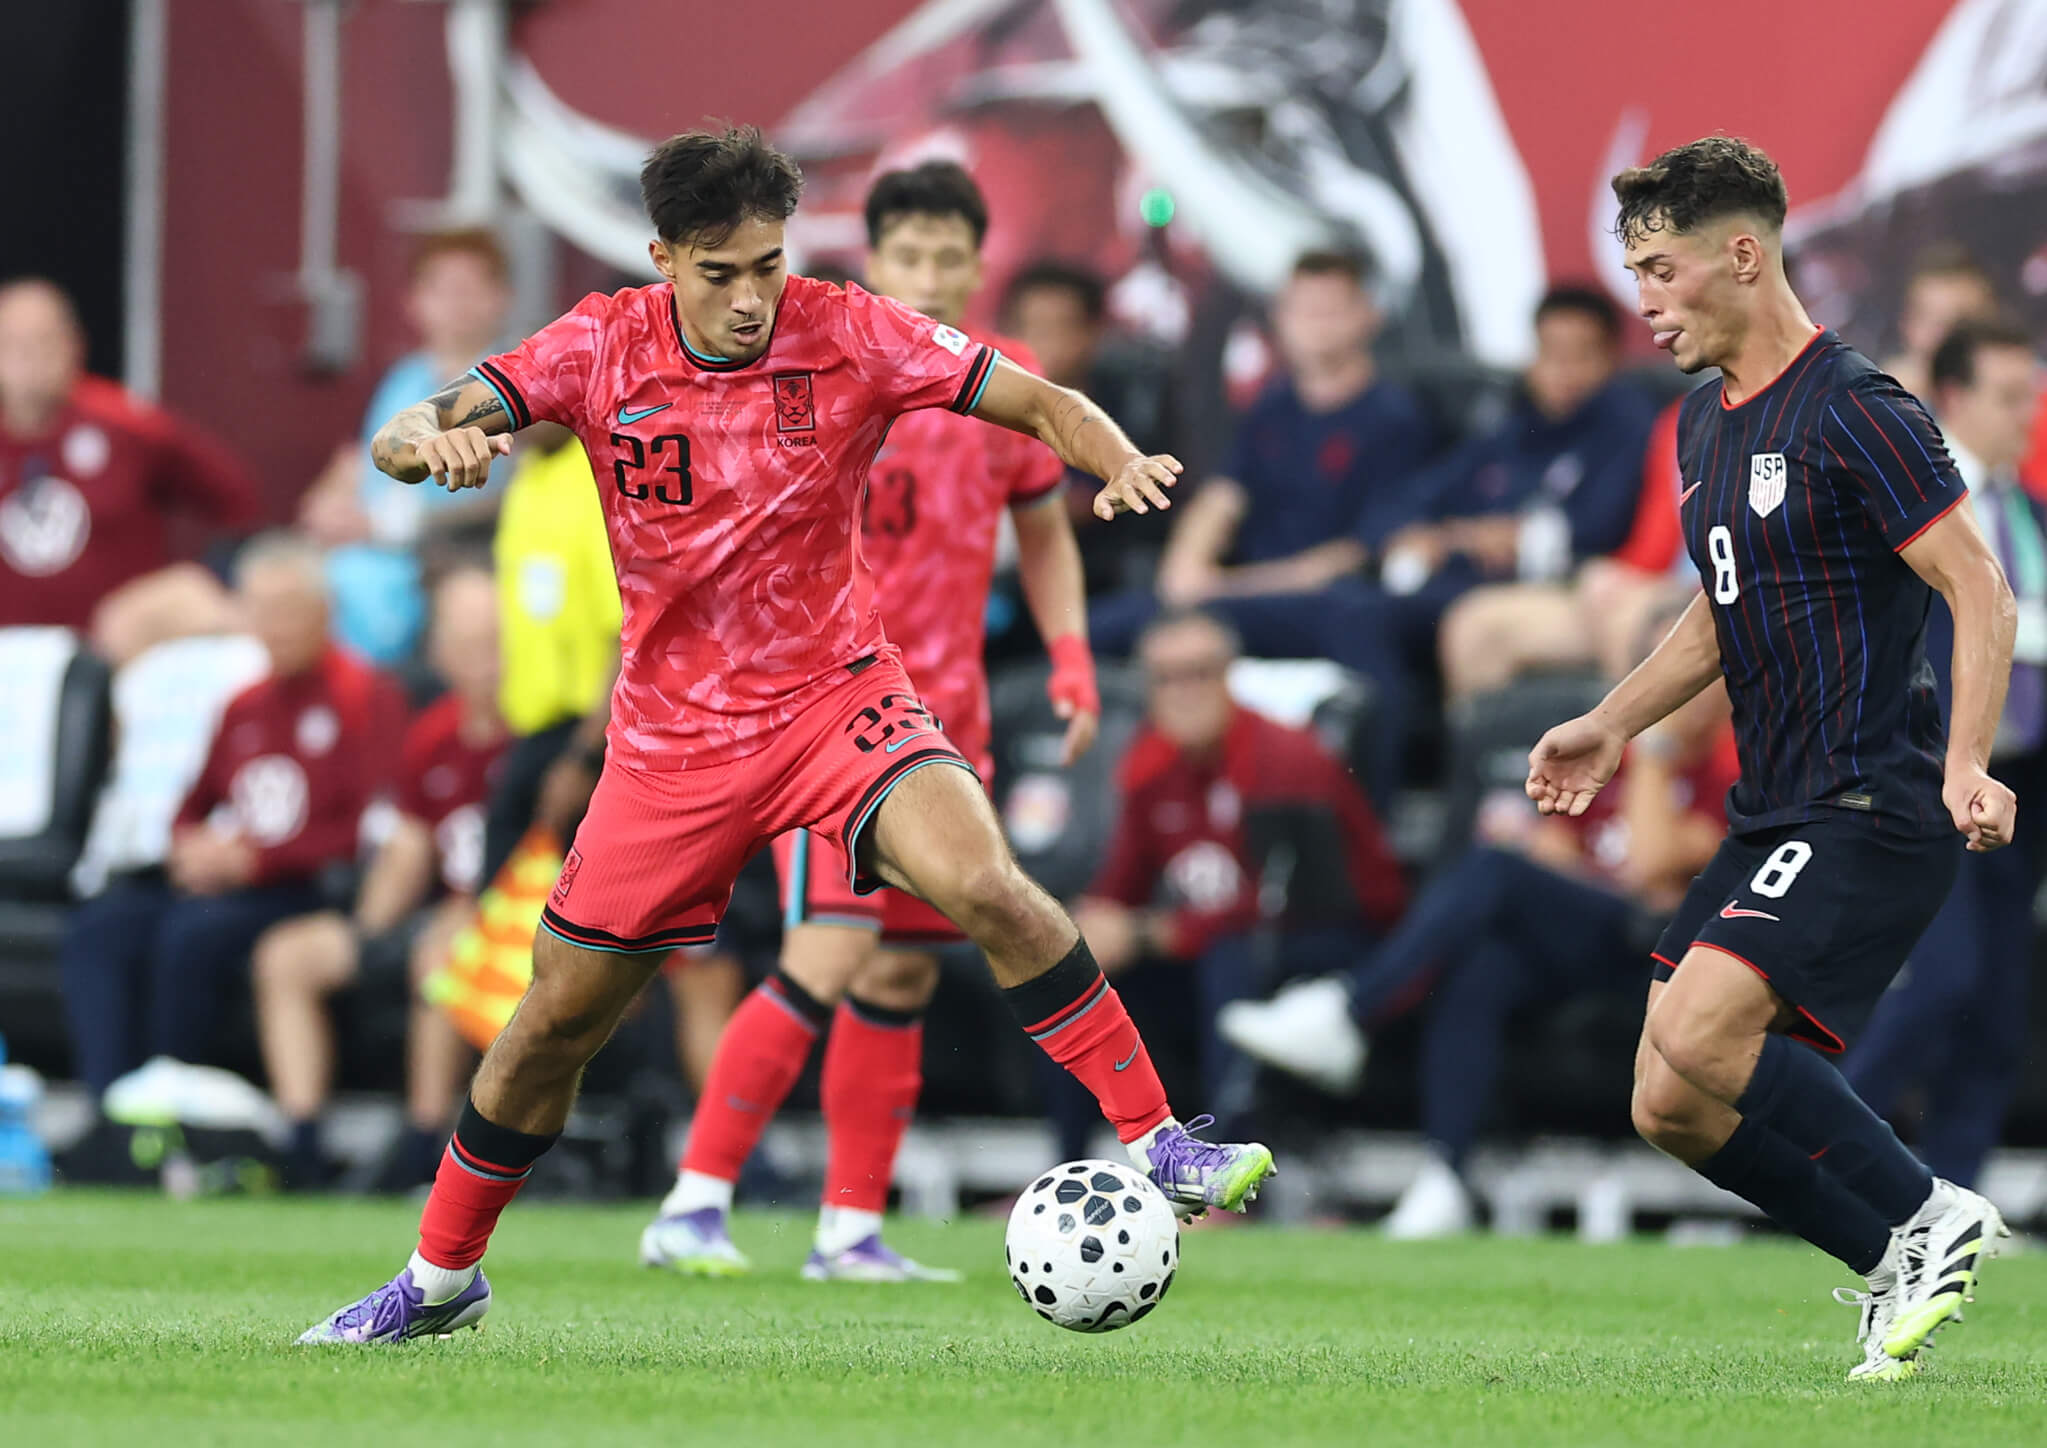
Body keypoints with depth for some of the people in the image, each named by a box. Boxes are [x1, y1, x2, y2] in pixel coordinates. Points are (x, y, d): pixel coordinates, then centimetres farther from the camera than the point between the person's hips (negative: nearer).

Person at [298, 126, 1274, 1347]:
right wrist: (428, 440, -38)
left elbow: (1042, 403, -9)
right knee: (558, 1020, 8)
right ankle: (441, 1280, 29)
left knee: (985, 886, -30)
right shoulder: (602, 349, -9)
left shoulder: (850, 336, -11)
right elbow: (405, 435, -13)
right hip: (672, 732, 2)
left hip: (836, 693, -2)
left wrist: (1119, 460, -31)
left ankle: (1157, 1144, -22)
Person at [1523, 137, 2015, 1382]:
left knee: (1695, 1031, -25)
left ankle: (1927, 1220, -9)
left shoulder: (1853, 412, -13)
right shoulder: (1709, 423, 15)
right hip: (1774, 815, 9)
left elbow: (1981, 591, -17)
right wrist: (1613, 725, 23)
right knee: (1671, 1105, 2)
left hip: (1871, 811, -9)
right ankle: (1904, 1269, 13)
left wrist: (1967, 767, -28)